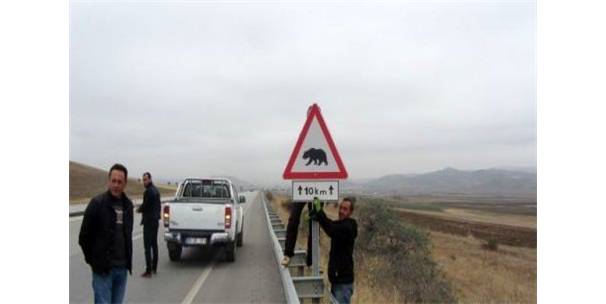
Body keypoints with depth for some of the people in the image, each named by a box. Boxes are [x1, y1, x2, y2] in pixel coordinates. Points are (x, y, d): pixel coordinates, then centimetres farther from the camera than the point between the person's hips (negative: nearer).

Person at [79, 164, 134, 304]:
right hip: (103, 269, -5)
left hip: (122, 268, 5)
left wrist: (128, 260, 11)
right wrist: (92, 259, 1)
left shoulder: (128, 204, 7)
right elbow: (84, 236, -5)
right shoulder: (97, 203, -10)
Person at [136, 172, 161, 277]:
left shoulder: (148, 191, -17)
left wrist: (139, 209, 2)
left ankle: (148, 271, -6)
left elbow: (145, 206, -19)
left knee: (147, 246, -7)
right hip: (155, 220, 10)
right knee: (154, 244, 15)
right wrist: (142, 208, 13)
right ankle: (154, 268, 24)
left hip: (149, 221, -10)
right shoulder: (156, 190, 13)